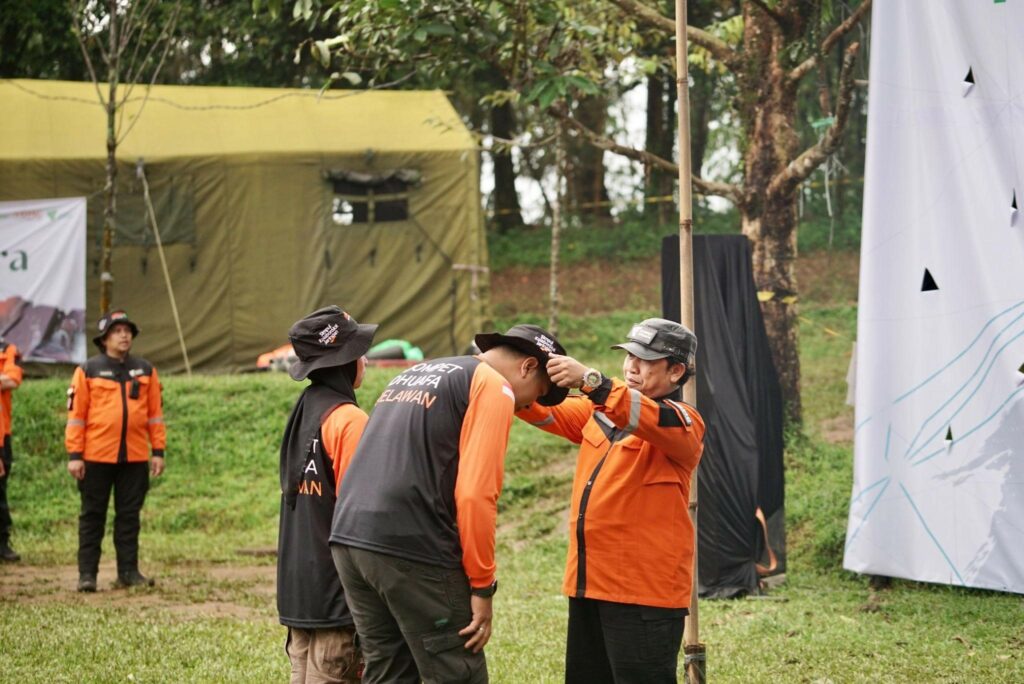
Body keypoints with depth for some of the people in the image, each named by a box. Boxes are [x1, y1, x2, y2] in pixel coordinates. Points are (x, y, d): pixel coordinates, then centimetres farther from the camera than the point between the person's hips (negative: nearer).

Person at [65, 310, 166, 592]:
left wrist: (158, 451, 5)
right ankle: (87, 574, 7)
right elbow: (76, 415, -3)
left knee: (129, 515, 7)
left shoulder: (145, 371, 9)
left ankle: (128, 571, 14)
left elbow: (155, 413, 10)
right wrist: (74, 455, -8)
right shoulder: (88, 371, -1)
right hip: (97, 456, -3)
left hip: (135, 457, 3)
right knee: (92, 516, 3)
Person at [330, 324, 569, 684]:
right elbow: (475, 494, -12)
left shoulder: (416, 373, 25)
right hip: (412, 548, -8)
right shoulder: (493, 387, -2)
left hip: (348, 537, 8)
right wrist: (482, 586, -6)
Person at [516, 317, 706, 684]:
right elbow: (550, 413, 8)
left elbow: (648, 418, -27)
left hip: (646, 590, -7)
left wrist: (590, 380, -38)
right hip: (590, 583, 8)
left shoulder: (682, 422, -6)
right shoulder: (601, 410, 16)